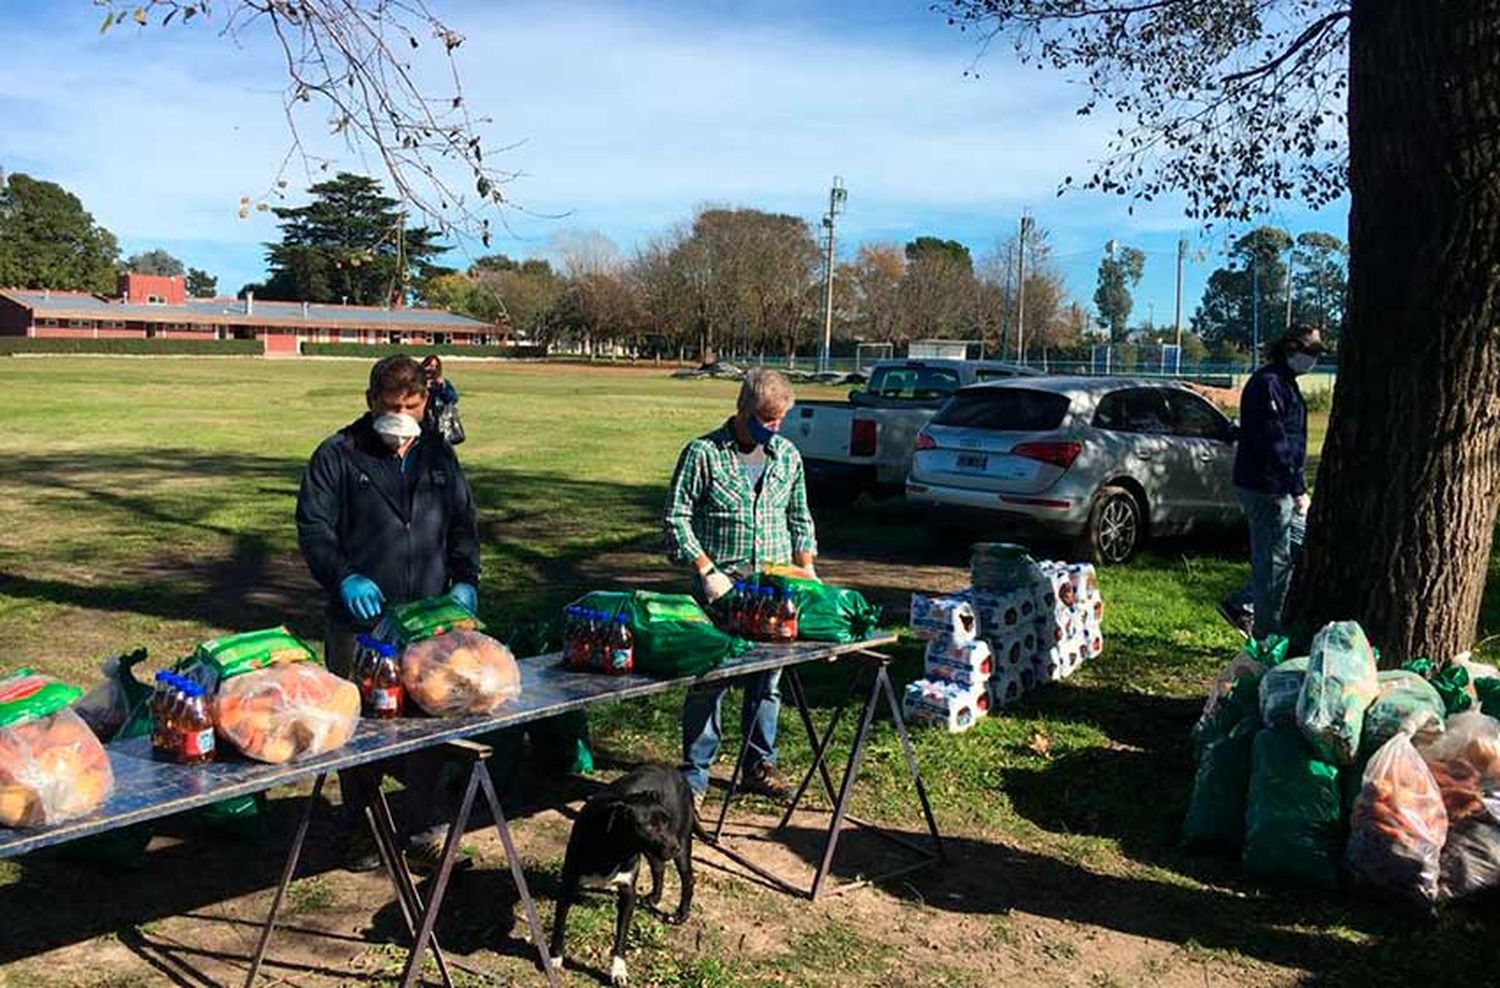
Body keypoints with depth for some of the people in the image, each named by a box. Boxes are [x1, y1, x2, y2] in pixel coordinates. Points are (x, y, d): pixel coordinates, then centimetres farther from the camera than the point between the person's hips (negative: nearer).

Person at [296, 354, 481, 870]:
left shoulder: (438, 455, 12)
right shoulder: (338, 456, 0)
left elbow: (462, 524, 16)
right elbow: (312, 526, -4)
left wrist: (465, 579, 0)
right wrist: (344, 578, -20)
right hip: (360, 620, -2)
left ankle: (424, 835, 20)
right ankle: (363, 831, 26)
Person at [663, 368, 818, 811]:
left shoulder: (788, 456, 10)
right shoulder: (704, 453, -5)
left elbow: (799, 519, 20)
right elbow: (676, 518, -6)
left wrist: (806, 569, 8)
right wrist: (707, 571, -14)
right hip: (720, 585, -4)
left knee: (767, 680, 10)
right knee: (709, 680, -2)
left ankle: (759, 766, 25)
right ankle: (695, 776, 10)